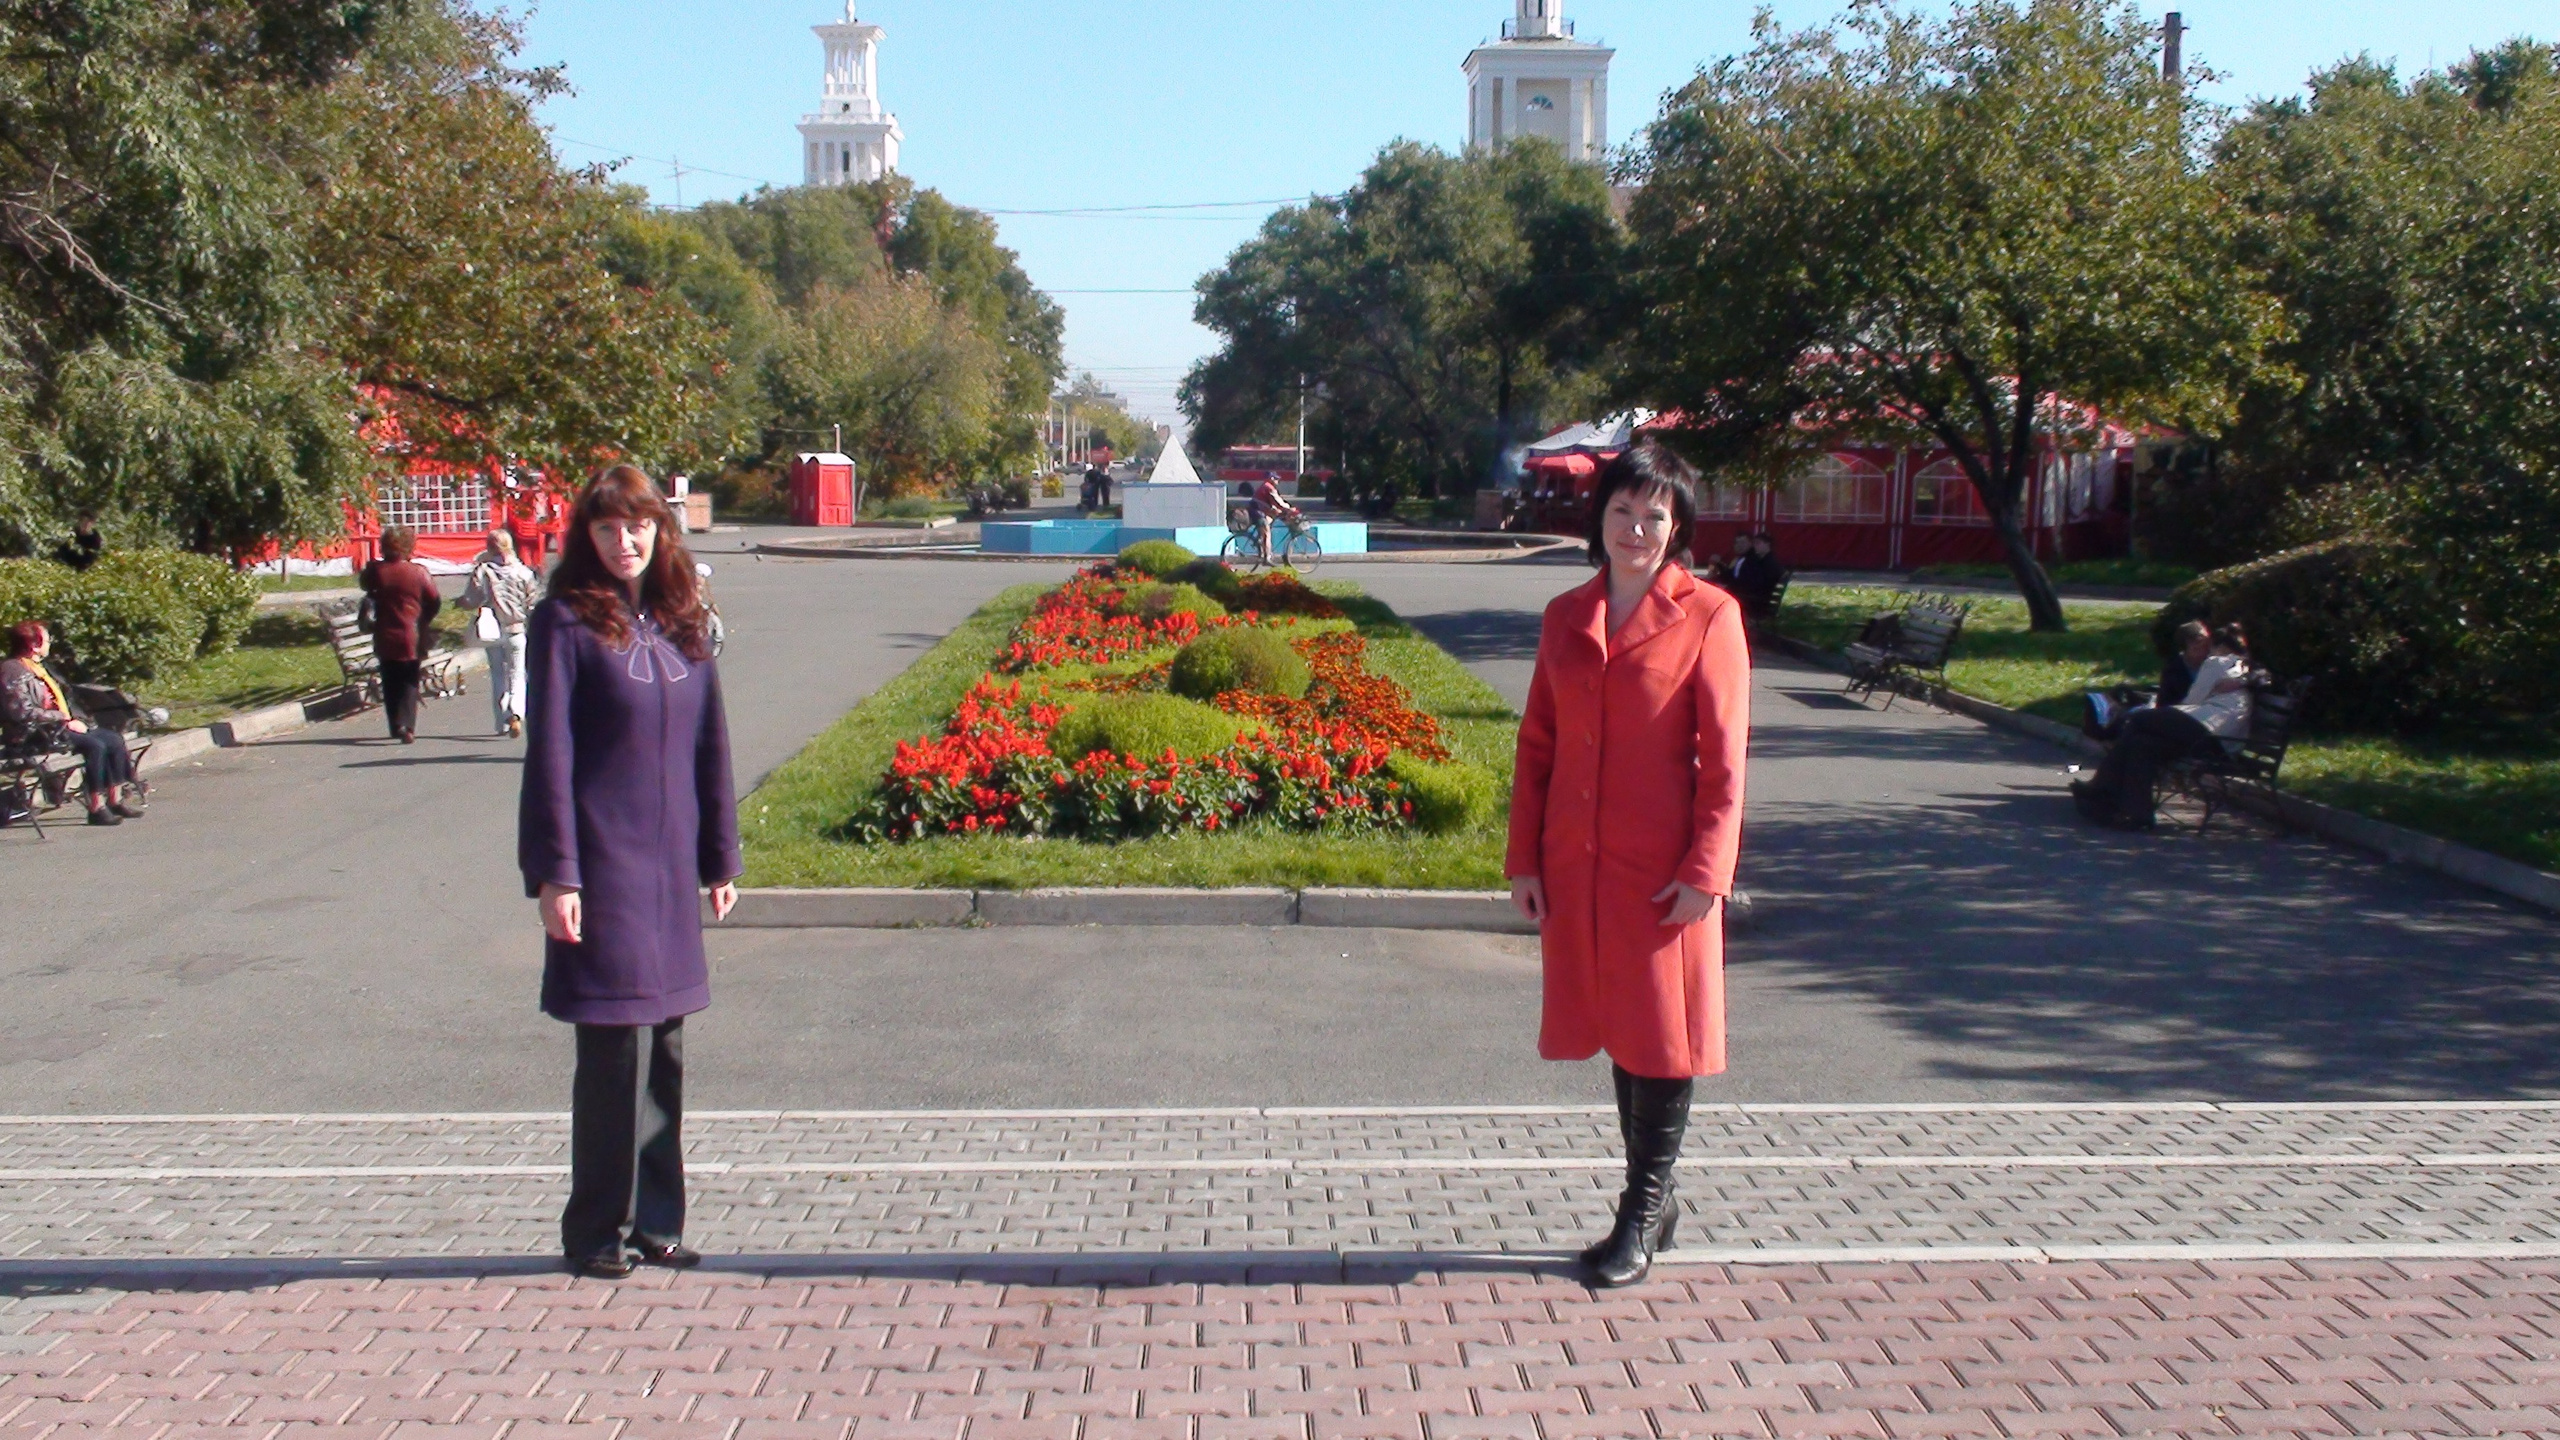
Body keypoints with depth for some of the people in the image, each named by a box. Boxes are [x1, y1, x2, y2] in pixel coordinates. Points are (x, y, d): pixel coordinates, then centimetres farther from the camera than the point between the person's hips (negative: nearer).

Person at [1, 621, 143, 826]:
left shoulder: (37, 667, 18)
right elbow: (25, 713, -21)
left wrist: (74, 720, 4)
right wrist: (66, 722, -18)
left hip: (59, 724, 10)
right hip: (36, 733, -10)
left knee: (114, 739, -6)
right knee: (95, 745, -28)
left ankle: (116, 798, -8)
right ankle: (96, 807, -24)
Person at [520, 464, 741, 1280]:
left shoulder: (682, 623, 10)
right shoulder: (567, 624, -6)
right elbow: (549, 755, -9)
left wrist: (720, 857, 12)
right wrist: (554, 874, -14)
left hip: (671, 868, 6)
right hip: (602, 868, -6)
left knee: (664, 1048, 11)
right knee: (614, 1050, -2)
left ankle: (656, 1222, 21)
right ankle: (598, 1232, 12)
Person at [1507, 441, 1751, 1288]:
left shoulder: (1707, 615, -5)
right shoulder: (1566, 617, 9)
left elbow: (1723, 754, -7)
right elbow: (1537, 743, 10)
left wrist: (1705, 870, -13)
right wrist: (1524, 858, 5)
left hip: (1663, 866, -4)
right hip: (1577, 864, 5)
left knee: (1662, 1032, 3)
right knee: (1616, 1027, 12)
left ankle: (1642, 1215, 14)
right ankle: (1653, 1200, 26)